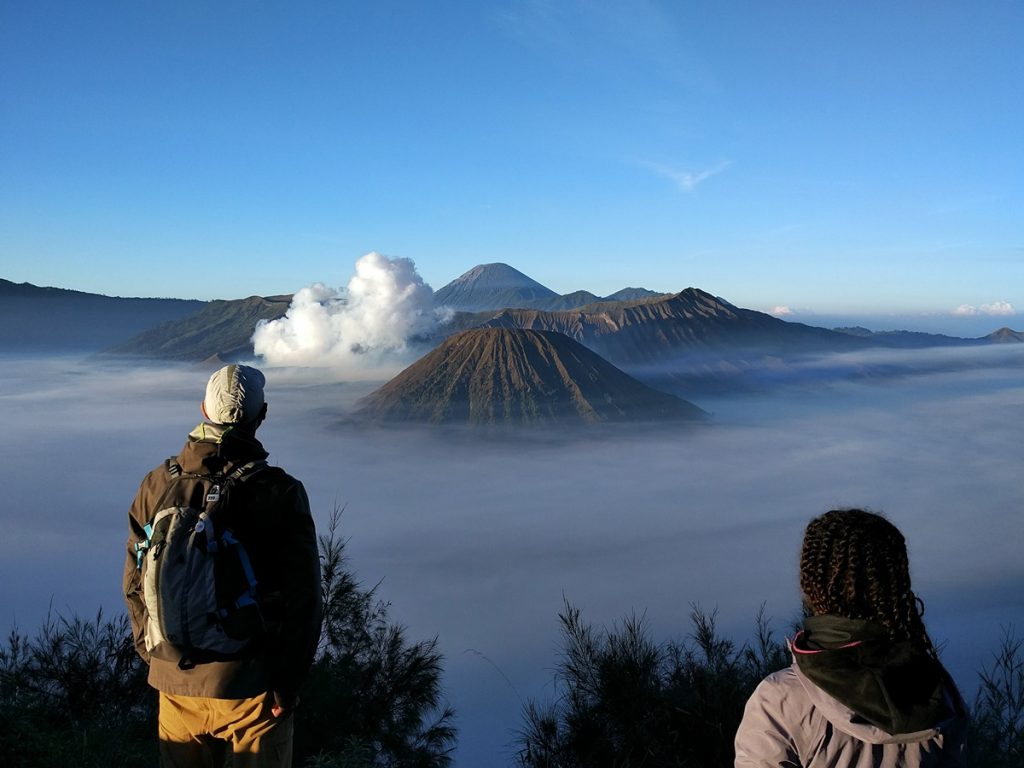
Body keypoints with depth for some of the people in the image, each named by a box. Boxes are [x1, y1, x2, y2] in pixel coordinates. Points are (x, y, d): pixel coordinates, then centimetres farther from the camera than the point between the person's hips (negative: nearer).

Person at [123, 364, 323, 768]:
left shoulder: (156, 485, -5)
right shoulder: (281, 492, -16)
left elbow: (135, 583, 4)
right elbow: (302, 597, -15)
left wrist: (152, 655, 17)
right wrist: (288, 681, -4)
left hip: (175, 679, 4)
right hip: (251, 683, -3)